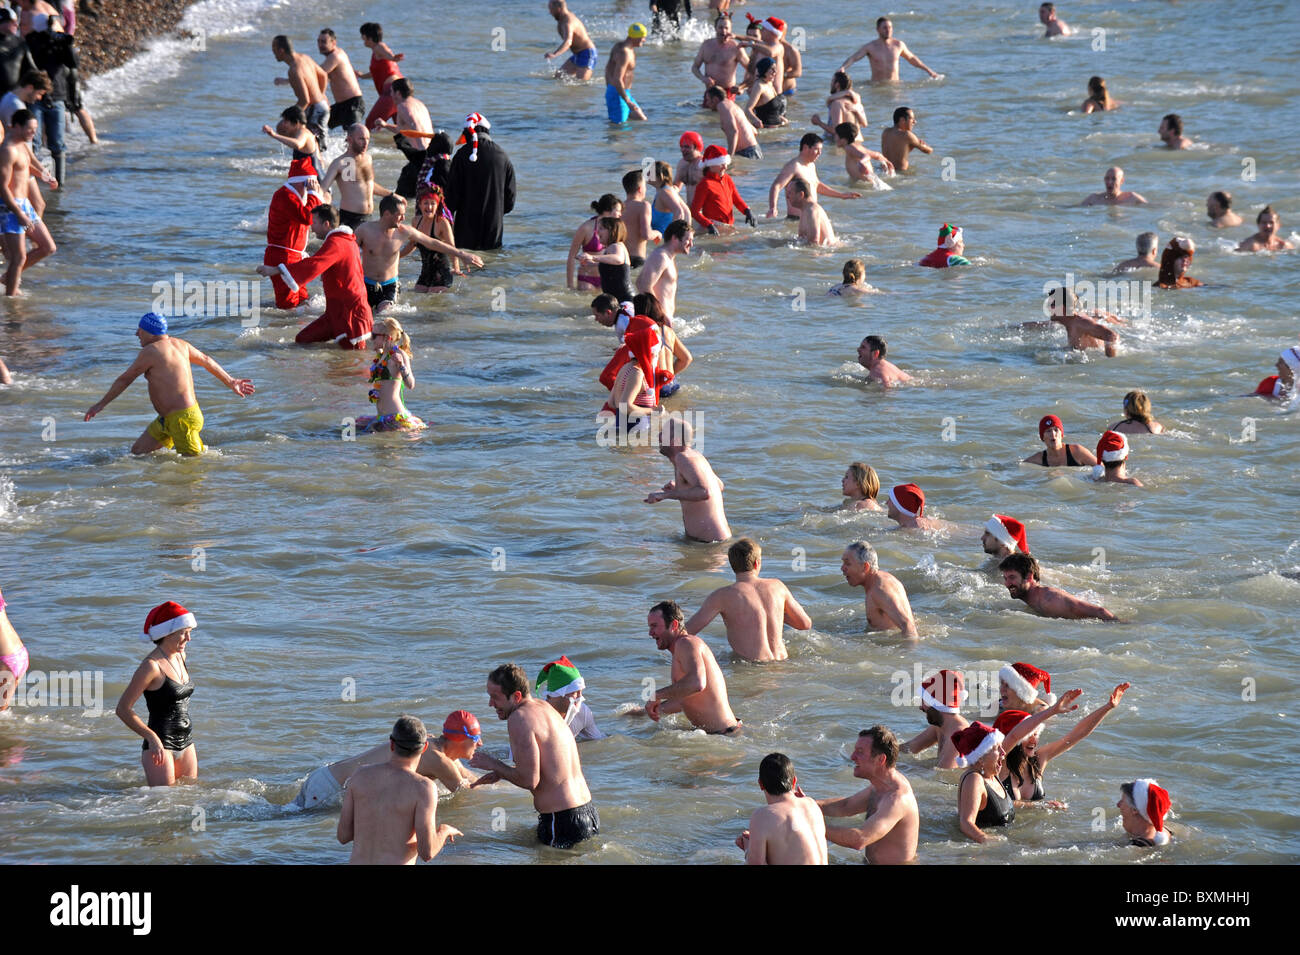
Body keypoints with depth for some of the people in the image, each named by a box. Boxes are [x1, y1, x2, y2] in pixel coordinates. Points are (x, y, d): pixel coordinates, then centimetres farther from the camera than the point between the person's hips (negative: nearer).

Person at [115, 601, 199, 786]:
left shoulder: (180, 657, 10)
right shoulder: (152, 666, -15)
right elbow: (123, 709, -16)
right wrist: (152, 738, -24)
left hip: (186, 744, 8)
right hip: (161, 746, -8)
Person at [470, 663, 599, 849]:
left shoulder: (520, 718, -16)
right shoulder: (545, 708, 14)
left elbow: (529, 781, -19)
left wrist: (493, 765, -4)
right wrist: (500, 773, 21)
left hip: (562, 821, -10)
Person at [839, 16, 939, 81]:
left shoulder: (899, 45, 8)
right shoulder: (870, 47, -2)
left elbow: (911, 58, 25)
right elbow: (853, 58, -10)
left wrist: (928, 70, 30)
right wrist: (842, 68, -31)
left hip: (895, 84, 3)